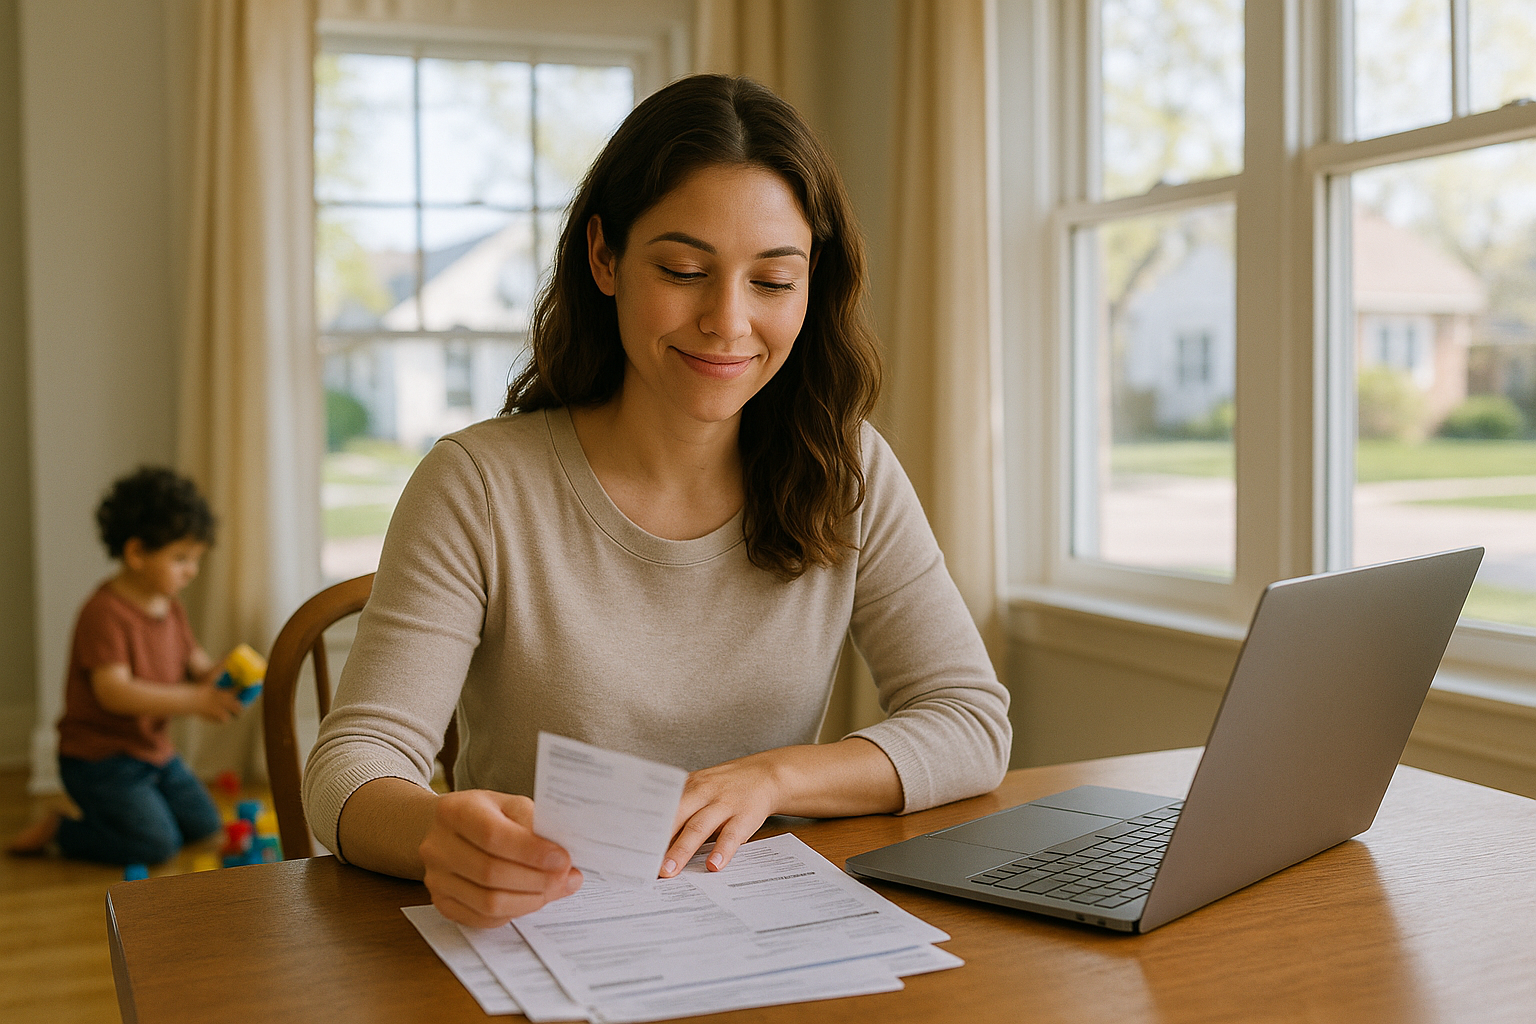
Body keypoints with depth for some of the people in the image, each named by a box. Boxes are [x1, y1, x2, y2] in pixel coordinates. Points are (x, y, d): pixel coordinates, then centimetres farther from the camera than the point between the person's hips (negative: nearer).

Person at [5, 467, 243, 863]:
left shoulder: (170, 607, 6)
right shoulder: (105, 613, -23)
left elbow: (195, 662, 12)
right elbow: (114, 692, -30)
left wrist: (218, 676, -13)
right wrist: (194, 699, -32)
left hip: (155, 751, 9)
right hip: (100, 757, -9)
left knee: (203, 825, 10)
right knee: (157, 844, -16)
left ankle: (106, 812, 22)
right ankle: (57, 830, 3)